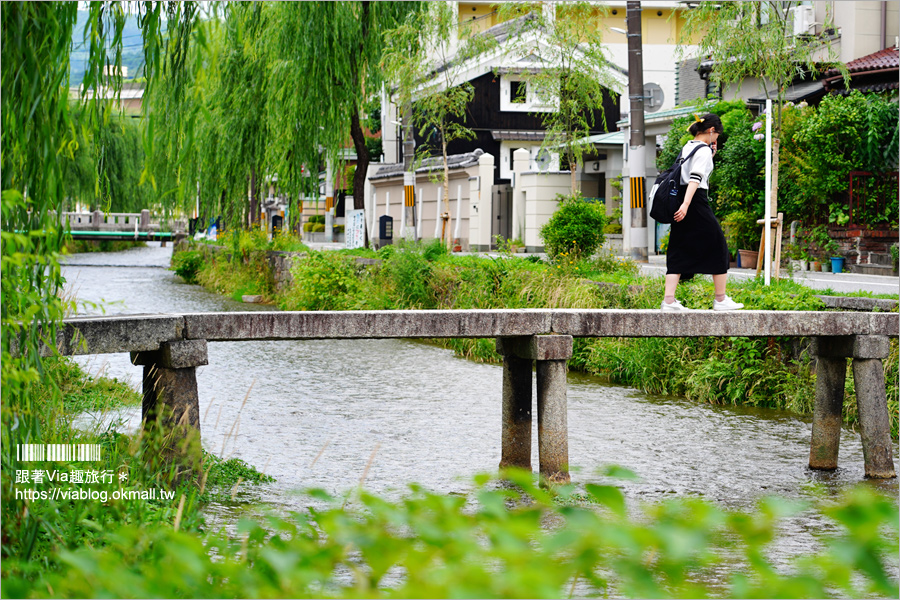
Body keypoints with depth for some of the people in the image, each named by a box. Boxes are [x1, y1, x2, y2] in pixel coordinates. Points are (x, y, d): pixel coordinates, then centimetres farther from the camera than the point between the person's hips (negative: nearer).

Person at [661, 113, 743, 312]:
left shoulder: (687, 147, 16)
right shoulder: (703, 150, -9)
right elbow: (696, 178, -21)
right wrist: (686, 204, -30)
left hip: (682, 204, 8)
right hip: (696, 202, -8)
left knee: (678, 251, 4)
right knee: (717, 248, 5)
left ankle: (669, 300, -8)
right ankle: (721, 300, 10)